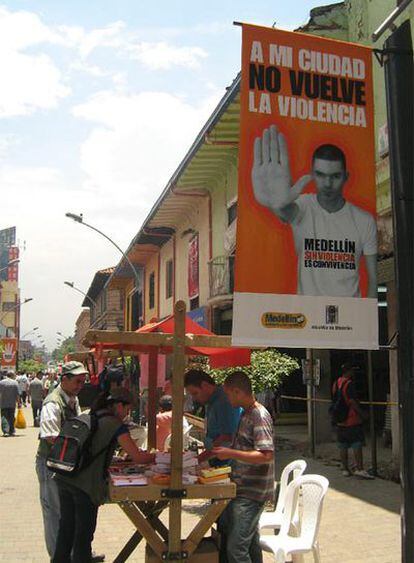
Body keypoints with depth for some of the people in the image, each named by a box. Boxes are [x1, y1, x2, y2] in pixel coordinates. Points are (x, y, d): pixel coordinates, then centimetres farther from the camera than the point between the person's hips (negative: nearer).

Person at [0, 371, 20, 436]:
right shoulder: (14, 383, -3)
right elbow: (17, 394, -4)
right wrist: (18, 402, 4)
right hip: (12, 404, 0)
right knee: (11, 418, 10)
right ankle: (11, 431, 14)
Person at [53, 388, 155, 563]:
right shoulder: (115, 425, -9)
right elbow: (138, 457, -11)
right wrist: (158, 457, 4)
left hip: (64, 478, 7)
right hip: (86, 484, -7)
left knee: (66, 528, 21)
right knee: (83, 534, 7)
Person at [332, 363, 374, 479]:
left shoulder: (336, 383, 11)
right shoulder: (349, 384, -14)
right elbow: (352, 401, -19)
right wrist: (361, 413, -10)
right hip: (352, 419, -8)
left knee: (343, 445, 11)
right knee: (357, 444, -4)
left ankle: (345, 469, 16)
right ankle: (359, 469, -6)